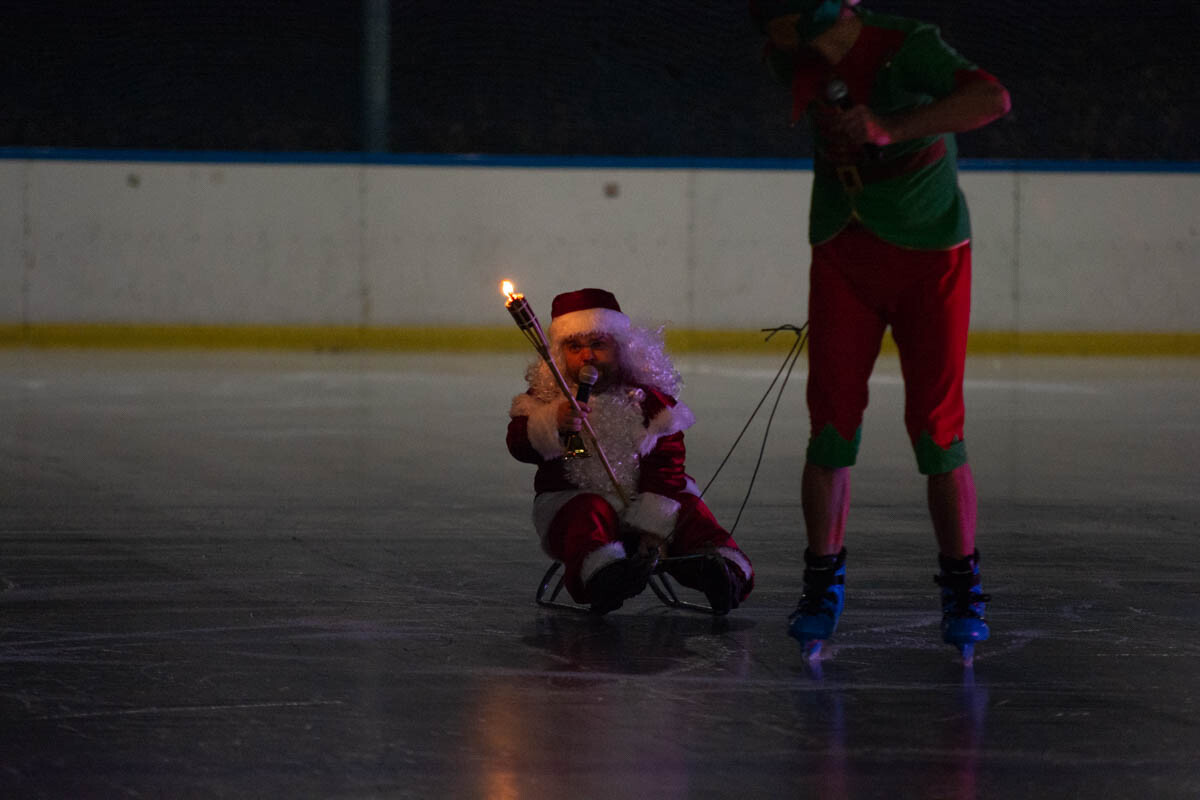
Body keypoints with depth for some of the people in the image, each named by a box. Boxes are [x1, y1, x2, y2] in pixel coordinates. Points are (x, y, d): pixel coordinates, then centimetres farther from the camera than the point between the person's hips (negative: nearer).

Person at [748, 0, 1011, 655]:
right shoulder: (795, 62, 1)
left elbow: (991, 99, -32)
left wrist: (892, 126, -37)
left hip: (929, 261, -4)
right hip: (841, 262, 4)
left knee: (936, 424, -5)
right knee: (832, 421, -2)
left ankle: (961, 585, 7)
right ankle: (823, 582, 7)